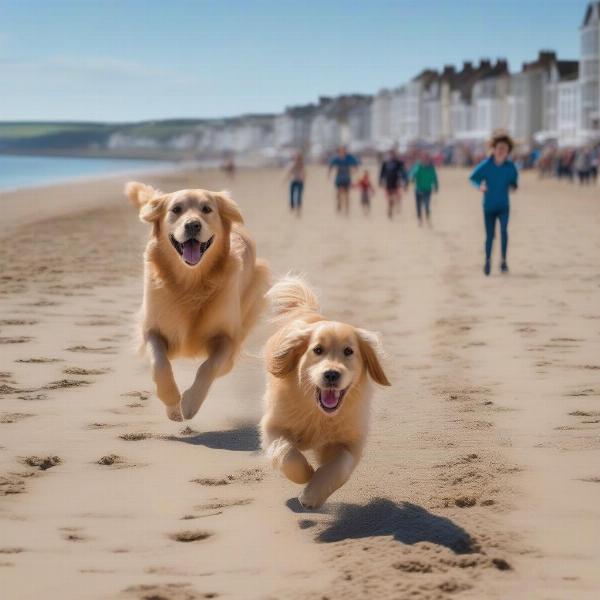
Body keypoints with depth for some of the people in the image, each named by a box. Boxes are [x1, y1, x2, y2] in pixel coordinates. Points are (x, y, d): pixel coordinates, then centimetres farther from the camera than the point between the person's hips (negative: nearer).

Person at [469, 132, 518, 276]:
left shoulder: (510, 167, -9)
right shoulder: (485, 165, -12)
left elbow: (514, 182, 7)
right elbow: (473, 178, 0)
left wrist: (514, 186, -14)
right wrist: (480, 185, -18)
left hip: (504, 206, 0)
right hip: (489, 206, 0)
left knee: (504, 230, -23)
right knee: (490, 235, 8)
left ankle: (504, 261, -14)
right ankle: (487, 261, 32)